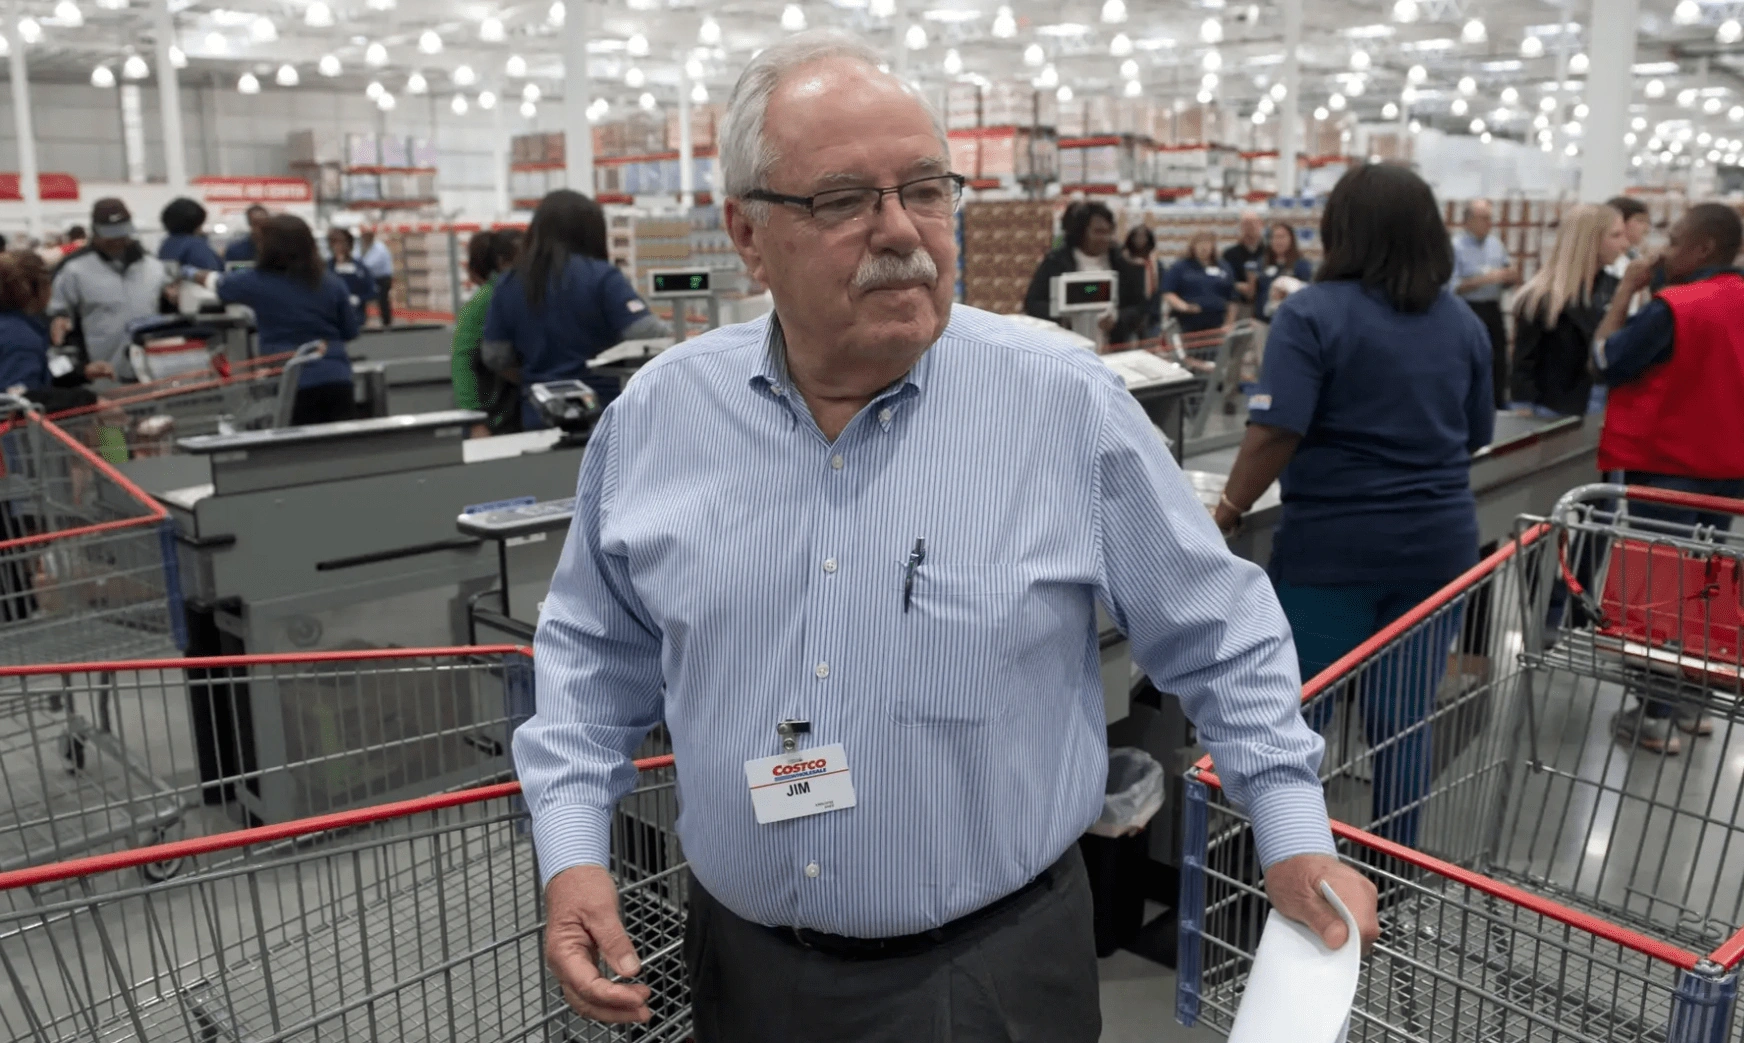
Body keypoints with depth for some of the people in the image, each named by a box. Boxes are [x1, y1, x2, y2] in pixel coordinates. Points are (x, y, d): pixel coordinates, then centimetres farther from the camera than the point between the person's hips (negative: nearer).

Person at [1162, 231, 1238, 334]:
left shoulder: (1223, 269, 16)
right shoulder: (1179, 268, 7)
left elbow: (1231, 300, 19)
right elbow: (1167, 293, -1)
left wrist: (1229, 324, 13)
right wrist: (1182, 305, -18)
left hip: (1216, 325, 3)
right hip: (1188, 325, -3)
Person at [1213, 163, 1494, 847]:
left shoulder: (1312, 314, -10)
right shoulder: (1463, 322, 7)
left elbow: (1276, 433, -19)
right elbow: (1475, 435, 16)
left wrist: (1226, 516, -11)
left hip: (1332, 545, -5)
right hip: (1436, 543, 5)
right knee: (1406, 720, 12)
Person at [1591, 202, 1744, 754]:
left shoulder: (1674, 307, -20)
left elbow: (1604, 362, -14)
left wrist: (1627, 288, -8)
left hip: (1667, 466, -7)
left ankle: (1656, 715, 5)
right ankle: (1692, 701, 25)